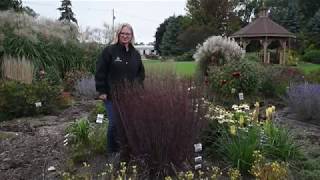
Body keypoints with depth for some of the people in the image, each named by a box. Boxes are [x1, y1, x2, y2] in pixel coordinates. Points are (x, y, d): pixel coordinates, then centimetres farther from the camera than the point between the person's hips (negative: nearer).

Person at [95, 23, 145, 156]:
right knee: (115, 123, -2)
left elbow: (141, 73, 18)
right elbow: (100, 72, -7)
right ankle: (112, 151, 18)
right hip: (112, 95, -4)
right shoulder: (109, 51, -5)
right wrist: (102, 91, -11)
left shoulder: (135, 54, 10)